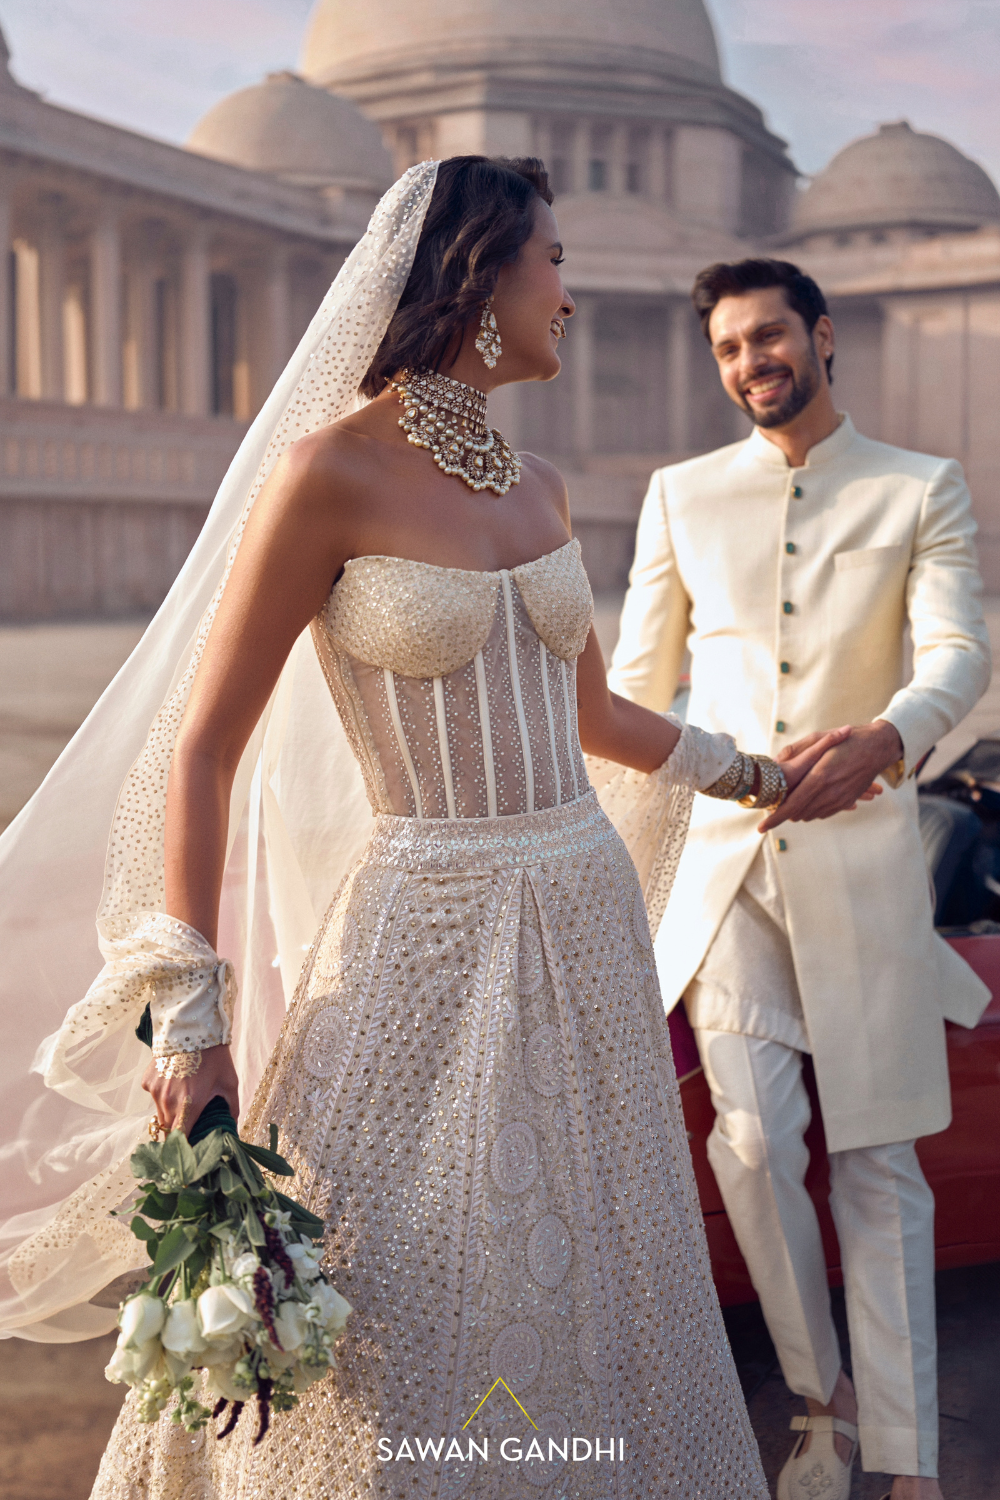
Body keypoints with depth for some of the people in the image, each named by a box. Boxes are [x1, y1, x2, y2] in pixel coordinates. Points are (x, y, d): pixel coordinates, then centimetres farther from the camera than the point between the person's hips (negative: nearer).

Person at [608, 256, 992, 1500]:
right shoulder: (681, 496, 10)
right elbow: (637, 687, 12)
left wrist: (885, 735, -32)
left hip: (859, 856, -1)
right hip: (724, 853, 2)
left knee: (876, 1161, 3)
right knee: (753, 1140, -8)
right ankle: (822, 1399, 16)